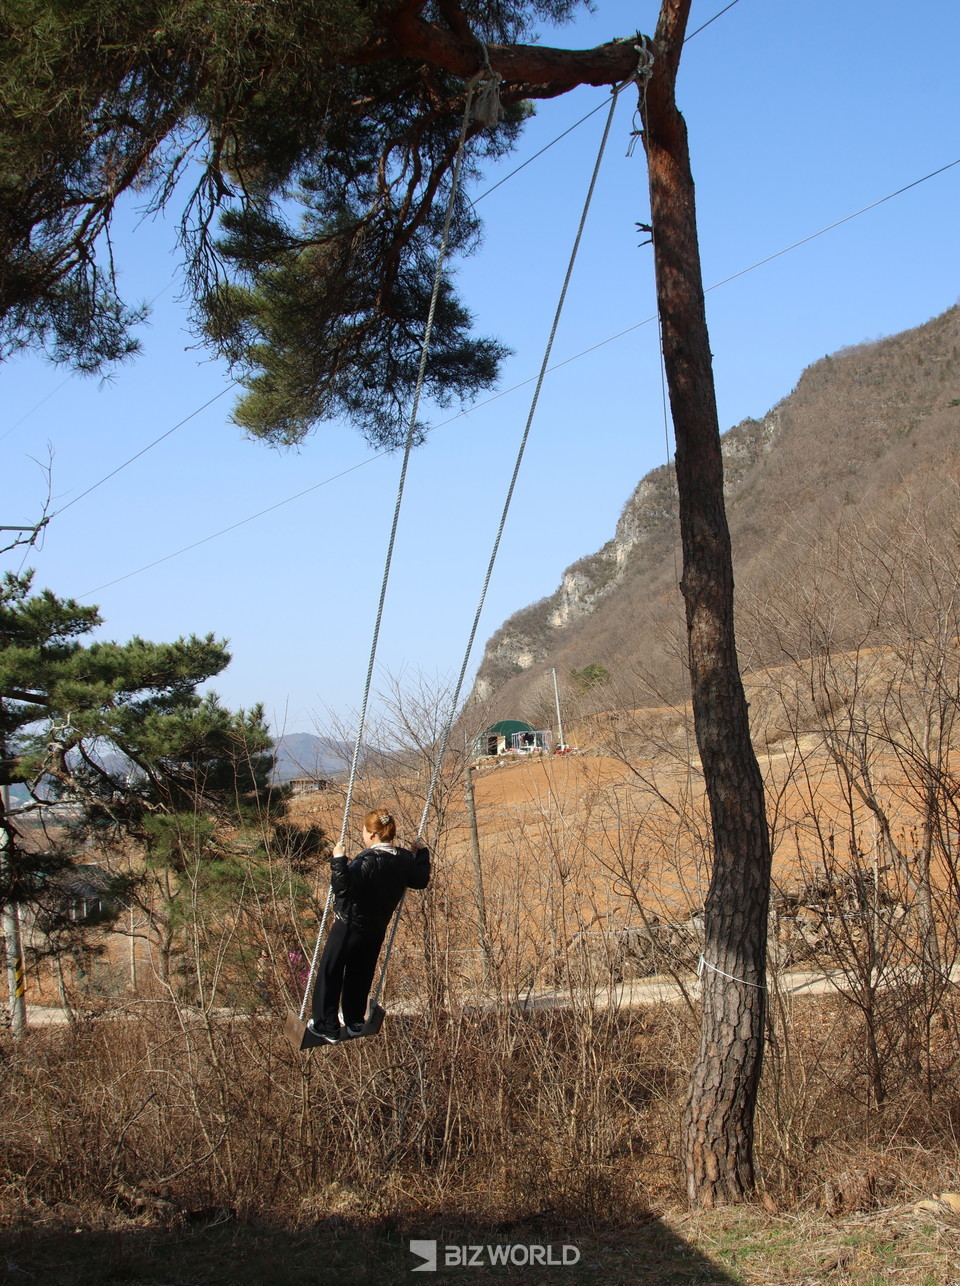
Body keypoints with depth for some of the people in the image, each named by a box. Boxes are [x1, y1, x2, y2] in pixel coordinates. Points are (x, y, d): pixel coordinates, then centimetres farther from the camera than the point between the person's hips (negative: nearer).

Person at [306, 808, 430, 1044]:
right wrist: (422, 855, 23)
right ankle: (355, 1023, 30)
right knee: (360, 977, 22)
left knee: (329, 975, 5)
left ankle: (327, 1028, 8)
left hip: (350, 925, -7)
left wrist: (338, 861, -30)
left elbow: (343, 889, -32)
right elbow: (420, 881, 12)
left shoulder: (367, 861, -26)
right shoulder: (404, 859, -5)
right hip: (376, 929, 7)